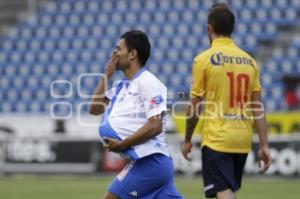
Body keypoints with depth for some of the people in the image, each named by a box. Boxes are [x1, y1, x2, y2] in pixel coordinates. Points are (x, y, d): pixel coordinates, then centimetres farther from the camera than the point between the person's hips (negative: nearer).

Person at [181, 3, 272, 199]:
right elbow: (258, 109, 4)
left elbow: (195, 107, -5)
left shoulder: (204, 59, -7)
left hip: (216, 140, -5)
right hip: (243, 140, 5)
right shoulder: (249, 60, 6)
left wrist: (187, 140, 7)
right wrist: (264, 145, 5)